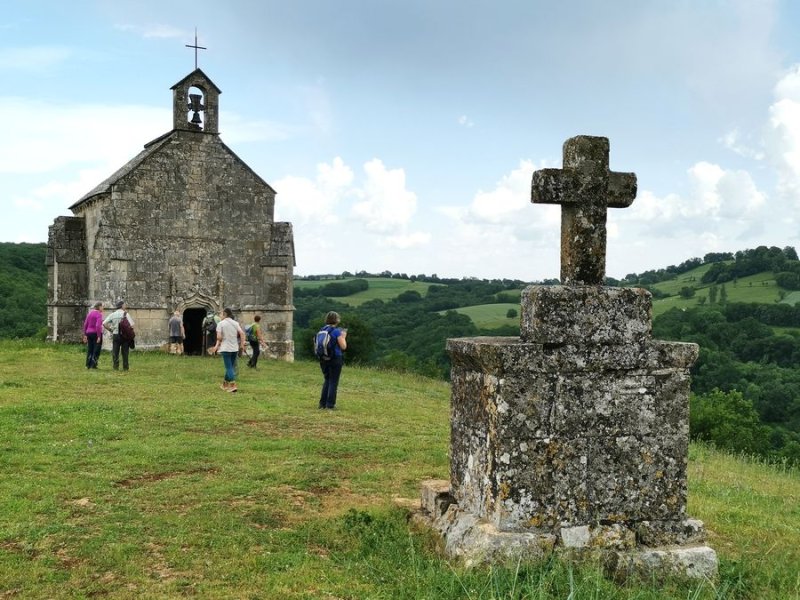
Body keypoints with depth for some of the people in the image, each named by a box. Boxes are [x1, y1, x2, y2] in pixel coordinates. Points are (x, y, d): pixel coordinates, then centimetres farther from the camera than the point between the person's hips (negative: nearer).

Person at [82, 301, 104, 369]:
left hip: (89, 333, 7)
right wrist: (99, 336, -20)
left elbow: (85, 324, 11)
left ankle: (88, 365, 15)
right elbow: (98, 325, -21)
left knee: (89, 350, 13)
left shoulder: (90, 313, 10)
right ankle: (93, 365, 2)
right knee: (96, 350, 3)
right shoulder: (99, 314, -12)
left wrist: (85, 335, 16)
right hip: (96, 333, -7)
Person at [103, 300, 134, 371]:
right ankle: (125, 367, 6)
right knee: (125, 352, 5)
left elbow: (104, 324, -3)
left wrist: (110, 330, 6)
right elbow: (131, 325, -13)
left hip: (115, 335, 2)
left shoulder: (113, 314, 3)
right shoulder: (126, 314, -6)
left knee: (115, 352, 7)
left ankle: (116, 367, 4)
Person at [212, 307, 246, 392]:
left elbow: (219, 337, -13)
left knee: (229, 367, -3)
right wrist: (242, 345, 1)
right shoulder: (236, 323, 6)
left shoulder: (221, 323, -6)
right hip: (235, 348, 5)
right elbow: (242, 333, -4)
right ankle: (225, 384, 29)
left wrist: (216, 346, 2)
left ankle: (233, 385, -14)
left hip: (226, 348, -5)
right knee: (231, 367, 15)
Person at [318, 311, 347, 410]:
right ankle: (330, 405, 5)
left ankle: (322, 403, 17)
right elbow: (343, 346, -11)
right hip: (335, 359, -6)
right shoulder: (337, 331, -13)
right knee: (333, 382, 5)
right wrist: (343, 337, 6)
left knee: (327, 380, 19)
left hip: (323, 359, 6)